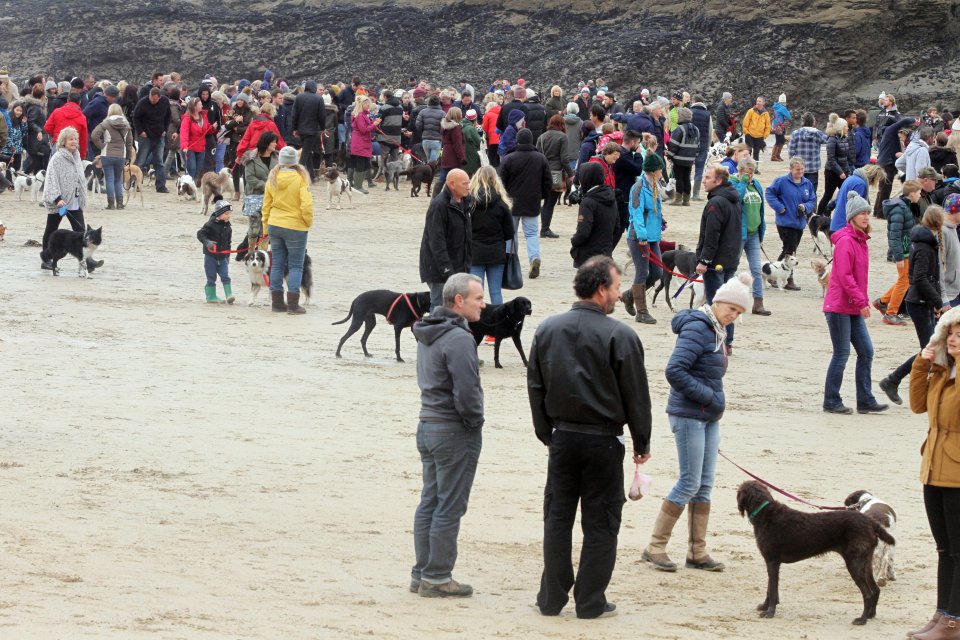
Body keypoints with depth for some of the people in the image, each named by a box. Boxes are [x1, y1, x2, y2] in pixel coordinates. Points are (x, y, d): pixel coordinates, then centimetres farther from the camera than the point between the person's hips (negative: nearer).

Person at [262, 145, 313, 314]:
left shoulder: (272, 179, 2)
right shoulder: (300, 178, -12)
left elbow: (266, 205, 8)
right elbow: (307, 204, -18)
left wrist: (266, 227, 16)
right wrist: (308, 222, 0)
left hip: (274, 226, 4)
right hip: (295, 227, -4)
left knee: (277, 264, 12)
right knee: (295, 266, 3)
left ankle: (277, 302, 15)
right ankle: (293, 304, 0)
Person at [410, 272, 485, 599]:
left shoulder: (426, 334, 11)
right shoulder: (458, 339, -19)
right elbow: (467, 392, -24)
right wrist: (475, 423, -7)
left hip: (427, 425, 9)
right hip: (455, 431, -9)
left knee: (429, 503, 14)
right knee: (449, 508, -2)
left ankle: (422, 572, 19)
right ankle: (437, 578, 2)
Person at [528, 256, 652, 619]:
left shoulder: (547, 330, 3)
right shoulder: (619, 336, -13)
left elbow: (535, 388, 10)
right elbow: (636, 396, -7)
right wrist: (642, 443, 4)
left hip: (562, 438, 4)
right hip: (603, 441, -4)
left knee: (557, 518, 11)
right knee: (600, 523, 4)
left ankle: (552, 598, 13)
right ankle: (590, 601, 6)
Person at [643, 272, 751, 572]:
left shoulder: (716, 331, 13)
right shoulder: (697, 329, -16)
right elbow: (674, 370, -23)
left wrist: (716, 404, 11)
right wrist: (708, 397, -19)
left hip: (708, 418, 9)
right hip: (688, 415, -9)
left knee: (705, 485, 9)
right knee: (690, 483, -7)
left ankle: (697, 552, 14)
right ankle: (655, 547, 1)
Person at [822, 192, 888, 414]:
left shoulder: (860, 240, 14)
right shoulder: (846, 241, -15)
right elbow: (845, 277, -20)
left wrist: (864, 301, 12)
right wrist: (861, 302, -19)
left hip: (854, 309, 9)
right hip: (839, 306, -9)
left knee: (866, 351, 8)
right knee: (842, 354, -4)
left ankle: (865, 400, 13)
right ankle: (831, 402, 6)